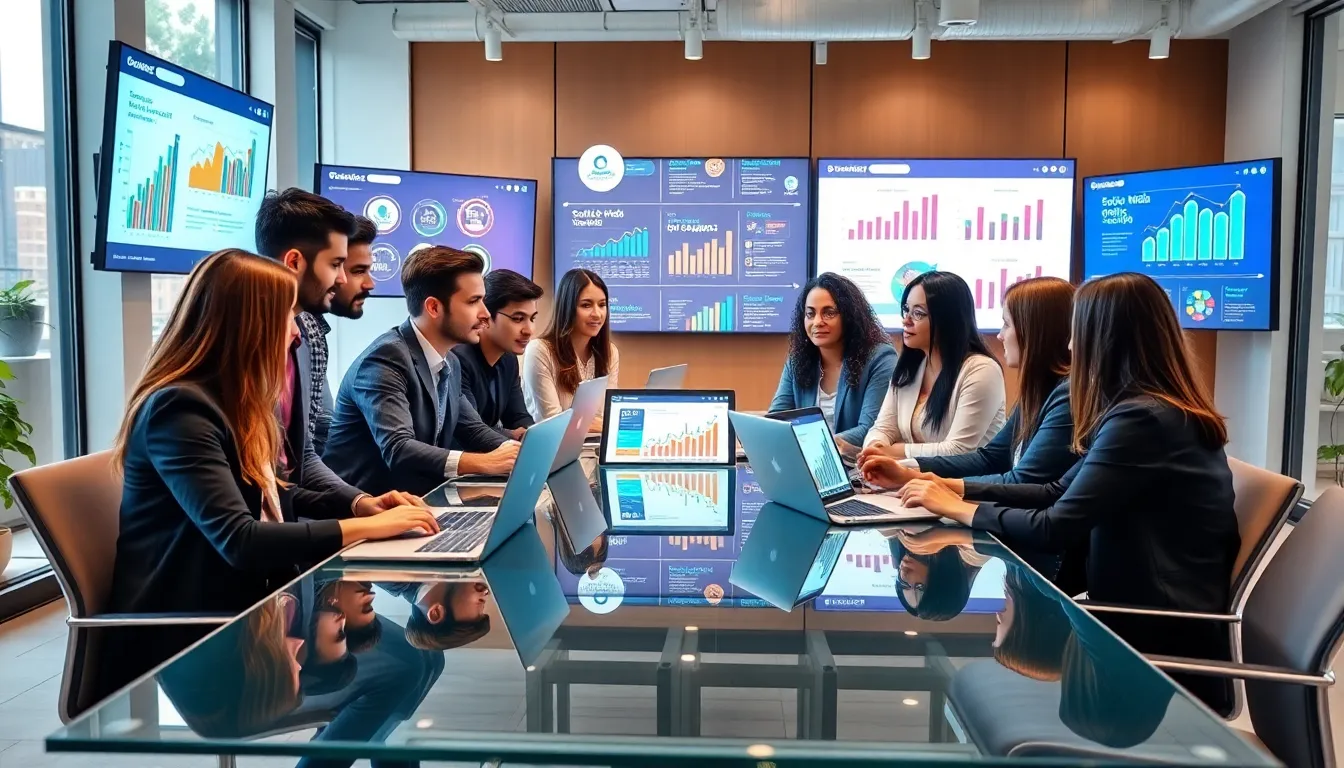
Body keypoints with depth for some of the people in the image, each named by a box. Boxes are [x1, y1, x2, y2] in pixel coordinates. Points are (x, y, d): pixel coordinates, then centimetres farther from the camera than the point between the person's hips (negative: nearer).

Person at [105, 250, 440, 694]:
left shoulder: (235, 401, 10)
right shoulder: (180, 408, -21)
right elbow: (239, 540, -29)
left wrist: (360, 504, 2)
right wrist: (365, 528, -24)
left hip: (243, 604, 8)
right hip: (185, 635, -8)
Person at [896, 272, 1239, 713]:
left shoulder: (1141, 418, -22)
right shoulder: (1163, 411, 10)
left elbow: (1054, 530, -23)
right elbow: (1059, 494, 12)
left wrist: (959, 509, -8)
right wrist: (953, 489, 8)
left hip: (1163, 642, -8)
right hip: (1156, 620, 8)